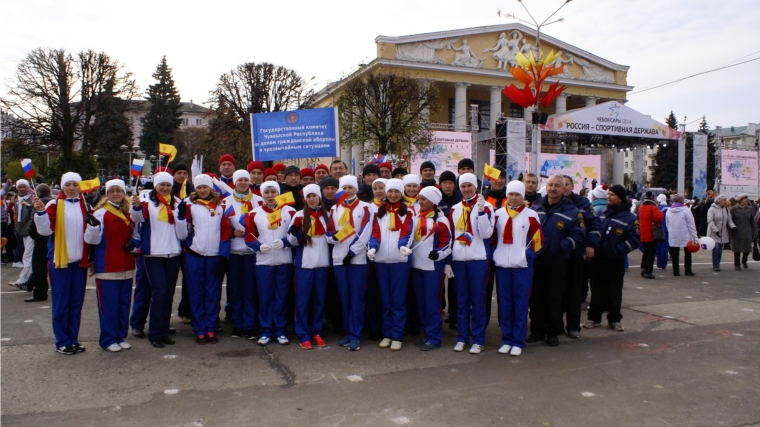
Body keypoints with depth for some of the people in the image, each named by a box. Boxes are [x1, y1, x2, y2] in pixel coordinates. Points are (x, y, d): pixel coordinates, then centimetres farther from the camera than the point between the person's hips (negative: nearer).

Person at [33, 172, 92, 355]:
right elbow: (45, 230, -13)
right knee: (61, 302, 2)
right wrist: (41, 212, -25)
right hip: (60, 260, -4)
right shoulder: (55, 205, -3)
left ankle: (73, 339, 19)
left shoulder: (84, 206, 9)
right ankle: (62, 342, 12)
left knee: (77, 302, 9)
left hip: (80, 260, 4)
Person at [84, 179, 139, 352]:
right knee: (108, 304, 0)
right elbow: (93, 240, -12)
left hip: (127, 266, 5)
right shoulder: (101, 213, -5)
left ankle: (121, 336, 22)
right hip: (106, 267, -5)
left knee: (124, 303, 11)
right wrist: (93, 226, -30)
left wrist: (133, 243, -4)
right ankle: (108, 339, 12)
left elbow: (136, 235, 18)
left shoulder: (130, 213, 9)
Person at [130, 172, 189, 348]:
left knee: (169, 294, 9)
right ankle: (154, 334, 3)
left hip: (173, 255, 4)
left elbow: (182, 234, 4)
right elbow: (137, 218, -25)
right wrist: (136, 207, -46)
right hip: (153, 255, -4)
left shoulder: (177, 204, 8)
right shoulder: (148, 202, -2)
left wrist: (182, 216, -11)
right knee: (159, 293, -9)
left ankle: (164, 332, 19)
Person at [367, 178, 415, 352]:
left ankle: (397, 336, 7)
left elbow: (406, 232, -10)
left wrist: (403, 245, -31)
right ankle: (387, 334, 18)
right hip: (381, 260, 2)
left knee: (398, 299, 0)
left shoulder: (407, 212, 5)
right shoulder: (379, 211, 11)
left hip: (400, 260, -2)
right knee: (385, 299, 8)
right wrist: (373, 247, -21)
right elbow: (376, 233, -1)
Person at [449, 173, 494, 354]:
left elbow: (487, 234, -12)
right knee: (461, 300, 9)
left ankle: (478, 340, 10)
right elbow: (450, 236, 14)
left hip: (478, 259, -4)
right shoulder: (454, 209, 12)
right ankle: (462, 337, 19)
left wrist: (481, 210, -20)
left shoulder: (485, 206, -1)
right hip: (458, 259, 4)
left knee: (477, 300, 1)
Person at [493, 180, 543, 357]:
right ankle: (506, 339, 17)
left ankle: (518, 342, 10)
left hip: (522, 266, -2)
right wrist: (494, 254, 4)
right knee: (504, 304, 7)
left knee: (520, 304, 2)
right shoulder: (498, 214, 6)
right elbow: (490, 236, 12)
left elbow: (538, 239, 2)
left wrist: (529, 254, -7)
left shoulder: (531, 215, -1)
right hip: (502, 266, 2)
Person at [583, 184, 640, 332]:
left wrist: (618, 250, -19)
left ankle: (614, 319, 20)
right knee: (597, 289, 10)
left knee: (614, 290, 8)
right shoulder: (601, 213, 7)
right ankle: (594, 317, 19)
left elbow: (634, 240, -11)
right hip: (598, 259, 4)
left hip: (615, 261, -4)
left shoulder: (629, 217, -8)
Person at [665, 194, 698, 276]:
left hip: (673, 236, 3)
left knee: (675, 254, 5)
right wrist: (695, 237, -7)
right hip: (685, 236, -3)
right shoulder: (685, 210, -10)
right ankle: (688, 270, 16)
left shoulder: (669, 211, 4)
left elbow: (667, 224, 10)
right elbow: (691, 225, -9)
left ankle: (676, 271, 5)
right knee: (687, 253, 13)